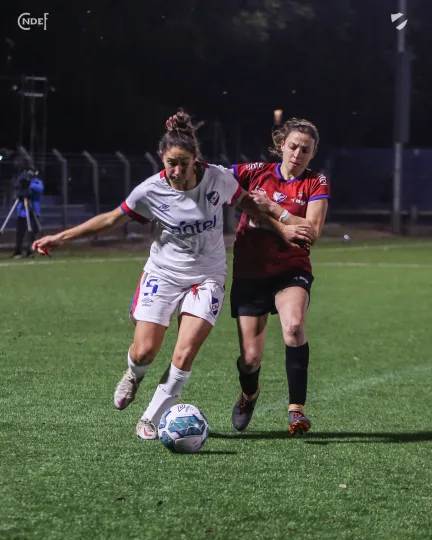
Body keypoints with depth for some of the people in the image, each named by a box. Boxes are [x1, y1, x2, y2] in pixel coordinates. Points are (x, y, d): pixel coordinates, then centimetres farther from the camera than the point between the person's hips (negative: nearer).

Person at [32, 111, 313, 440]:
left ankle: (151, 419, 4)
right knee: (144, 351, -7)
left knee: (184, 355, -13)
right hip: (163, 274, 0)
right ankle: (134, 376, 32)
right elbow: (111, 219, -2)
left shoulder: (218, 179, -12)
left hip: (207, 278, 0)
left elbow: (246, 203, 8)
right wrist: (60, 238, -6)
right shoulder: (152, 190, -13)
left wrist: (282, 230, 4)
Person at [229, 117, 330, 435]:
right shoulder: (255, 173, 2)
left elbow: (313, 232, -12)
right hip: (249, 273, 1)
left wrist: (273, 208, -18)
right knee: (250, 358, -1)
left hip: (292, 269, -1)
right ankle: (249, 395, 37)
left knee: (294, 325, -34)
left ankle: (296, 408, -24)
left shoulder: (316, 183, -1)